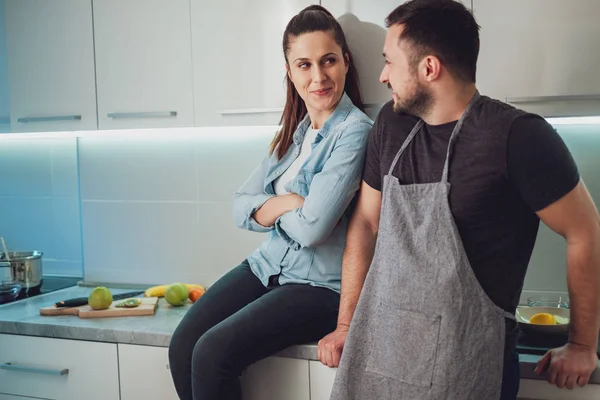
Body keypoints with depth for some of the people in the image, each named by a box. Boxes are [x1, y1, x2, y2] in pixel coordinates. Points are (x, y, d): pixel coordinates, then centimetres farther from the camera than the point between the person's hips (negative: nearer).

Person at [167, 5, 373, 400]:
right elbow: (240, 207, 6)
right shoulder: (295, 131, 8)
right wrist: (287, 203, -14)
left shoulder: (355, 132, -15)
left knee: (213, 353, -19)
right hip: (269, 264, 7)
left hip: (321, 285, -7)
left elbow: (313, 227, -23)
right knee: (182, 346, -8)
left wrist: (271, 208, -3)